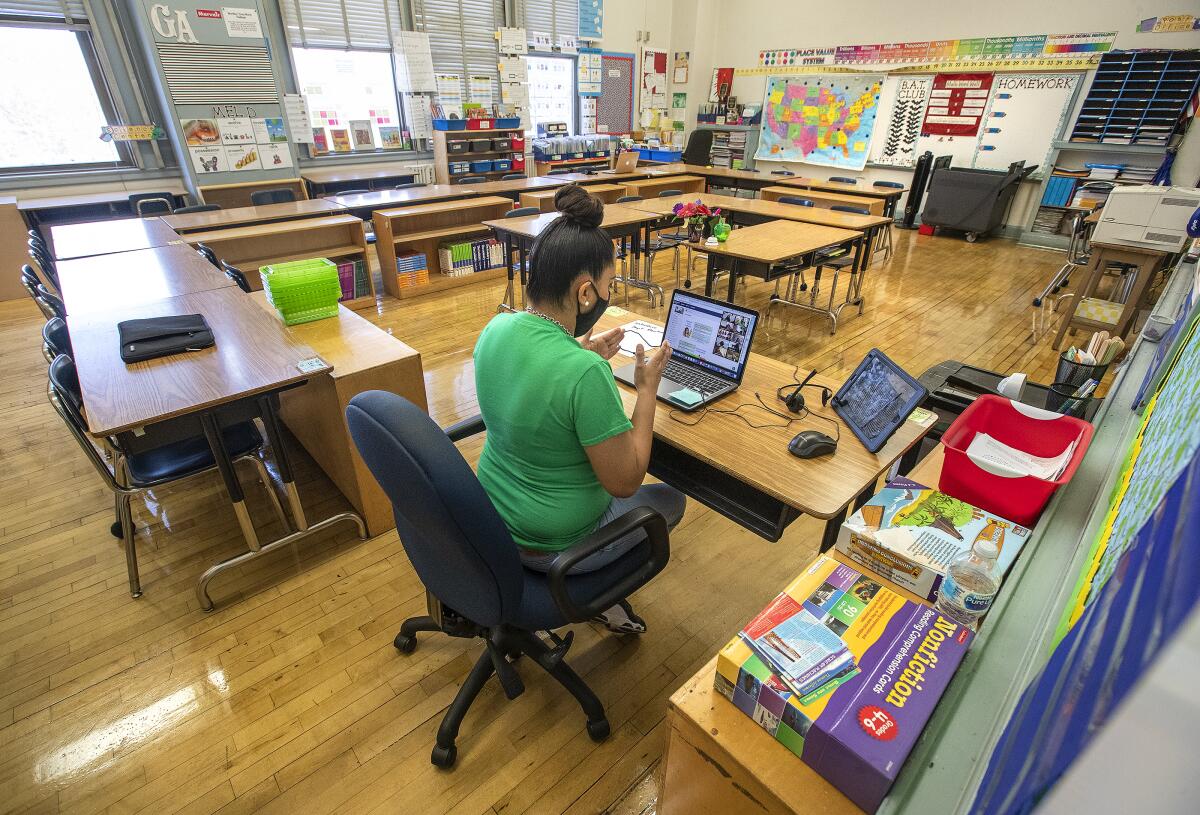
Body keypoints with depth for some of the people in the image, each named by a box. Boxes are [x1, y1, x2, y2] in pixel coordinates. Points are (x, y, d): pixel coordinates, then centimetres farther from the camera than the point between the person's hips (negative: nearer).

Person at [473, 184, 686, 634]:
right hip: (551, 546, -6)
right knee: (670, 500, 19)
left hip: (491, 516, 7)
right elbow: (625, 483, -22)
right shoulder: (585, 373, -34)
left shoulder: (496, 328, -10)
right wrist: (647, 388, -15)